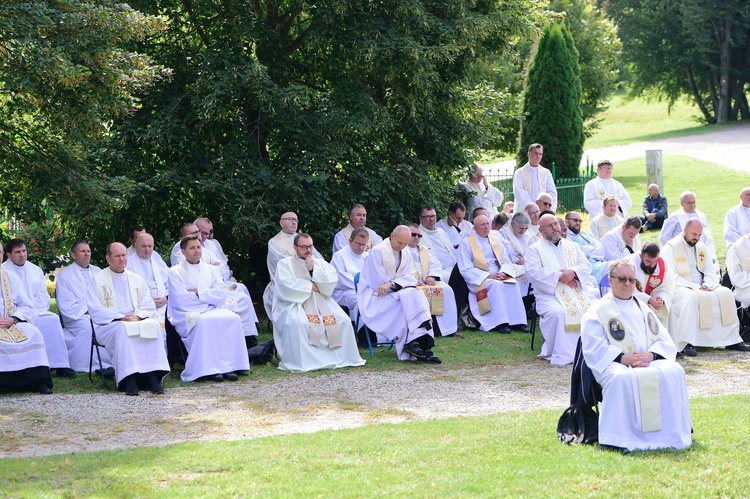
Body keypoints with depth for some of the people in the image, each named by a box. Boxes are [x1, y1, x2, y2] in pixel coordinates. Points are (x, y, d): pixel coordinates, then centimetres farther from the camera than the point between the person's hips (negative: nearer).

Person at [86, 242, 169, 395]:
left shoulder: (137, 280, 21)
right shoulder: (97, 280, 9)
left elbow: (149, 306, 13)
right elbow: (94, 309, -3)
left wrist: (137, 316, -10)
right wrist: (120, 318, -15)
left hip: (137, 321, 3)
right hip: (109, 325, -3)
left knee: (154, 326, -29)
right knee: (123, 330, -38)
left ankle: (153, 376, -37)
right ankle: (129, 379, -44)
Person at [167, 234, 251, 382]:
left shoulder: (211, 270, 20)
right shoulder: (175, 272, 7)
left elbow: (222, 294, 4)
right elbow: (180, 300, -7)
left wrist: (198, 293, -7)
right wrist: (208, 295, -3)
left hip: (213, 311, 4)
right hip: (188, 316, -4)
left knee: (233, 318, -26)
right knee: (204, 322, -37)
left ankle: (228, 365, -27)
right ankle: (210, 368, -33)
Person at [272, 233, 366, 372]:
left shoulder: (320, 263, 20)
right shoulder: (285, 264, 9)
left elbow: (332, 281, 4)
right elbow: (286, 285, -9)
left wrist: (314, 270, -5)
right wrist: (310, 286, -6)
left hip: (321, 302, 4)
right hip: (295, 303, -4)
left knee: (343, 320, -19)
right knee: (298, 323, -37)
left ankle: (340, 358, -9)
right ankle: (299, 363, -30)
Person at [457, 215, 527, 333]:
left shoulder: (496, 240, 16)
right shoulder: (466, 244, -1)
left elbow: (506, 262, 12)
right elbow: (466, 270, -8)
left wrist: (503, 273, -12)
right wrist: (488, 276, -17)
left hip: (499, 276, 5)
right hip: (480, 280, -5)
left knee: (512, 284, -26)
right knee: (496, 285, -34)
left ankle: (517, 322, -29)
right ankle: (500, 323, -37)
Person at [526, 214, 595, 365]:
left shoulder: (572, 246, 24)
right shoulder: (534, 250, 10)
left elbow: (586, 265, 12)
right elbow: (534, 272, -7)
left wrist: (573, 272, -11)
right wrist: (559, 276, -13)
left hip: (578, 291, 4)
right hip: (550, 295, -4)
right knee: (557, 312, -36)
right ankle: (561, 354, -26)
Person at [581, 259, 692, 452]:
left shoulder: (643, 310, 24)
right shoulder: (597, 311, 8)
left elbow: (665, 341, 14)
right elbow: (594, 349, -4)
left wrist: (651, 355, -9)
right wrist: (623, 358, -17)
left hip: (649, 362, 4)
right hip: (614, 365, -4)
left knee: (673, 371, -26)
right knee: (622, 379, -39)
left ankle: (674, 433, -21)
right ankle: (617, 438, -36)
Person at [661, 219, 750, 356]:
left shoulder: (701, 248, 16)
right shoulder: (671, 247, -6)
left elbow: (711, 272, 15)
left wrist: (707, 285, -9)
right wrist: (694, 287, -22)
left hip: (701, 287, 7)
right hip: (680, 288, -7)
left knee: (726, 294, -13)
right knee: (691, 297, -38)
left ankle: (732, 340, -10)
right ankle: (687, 344, -40)